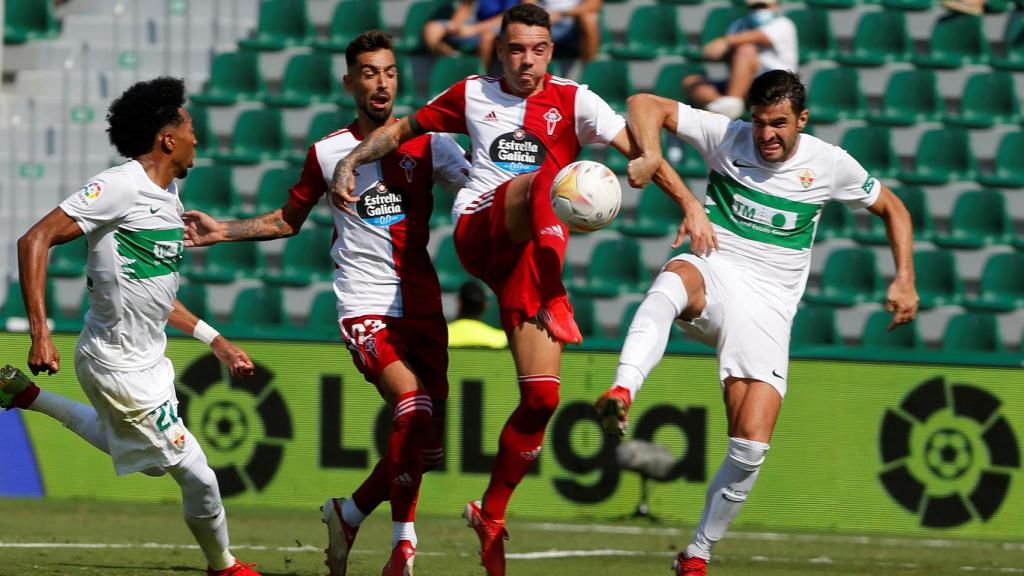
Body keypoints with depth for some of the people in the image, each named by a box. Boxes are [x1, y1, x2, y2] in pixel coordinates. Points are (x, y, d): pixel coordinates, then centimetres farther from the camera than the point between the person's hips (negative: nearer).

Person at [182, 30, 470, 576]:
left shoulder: (427, 144, 6)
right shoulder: (328, 152, 5)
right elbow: (288, 219, 18)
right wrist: (224, 230, 7)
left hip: (422, 305, 3)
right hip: (365, 305, -3)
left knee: (424, 445, 4)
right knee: (413, 408, -26)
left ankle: (348, 514, 28)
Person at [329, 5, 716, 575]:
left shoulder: (573, 101, 9)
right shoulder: (472, 94, 15)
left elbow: (639, 149, 0)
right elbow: (404, 127, 28)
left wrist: (691, 205, -12)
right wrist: (352, 161, 15)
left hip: (527, 256, 1)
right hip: (477, 231, -1)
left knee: (542, 397, -7)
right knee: (547, 181, -34)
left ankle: (490, 515, 10)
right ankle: (551, 299, -59)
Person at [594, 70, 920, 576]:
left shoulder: (829, 164, 3)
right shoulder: (726, 136, -1)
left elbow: (891, 207, 18)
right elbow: (644, 105, -3)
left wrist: (904, 280, 8)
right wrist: (650, 155, -23)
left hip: (768, 306, 1)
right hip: (714, 275, -1)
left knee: (751, 445, -12)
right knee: (674, 280, -42)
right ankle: (622, 392, -60)